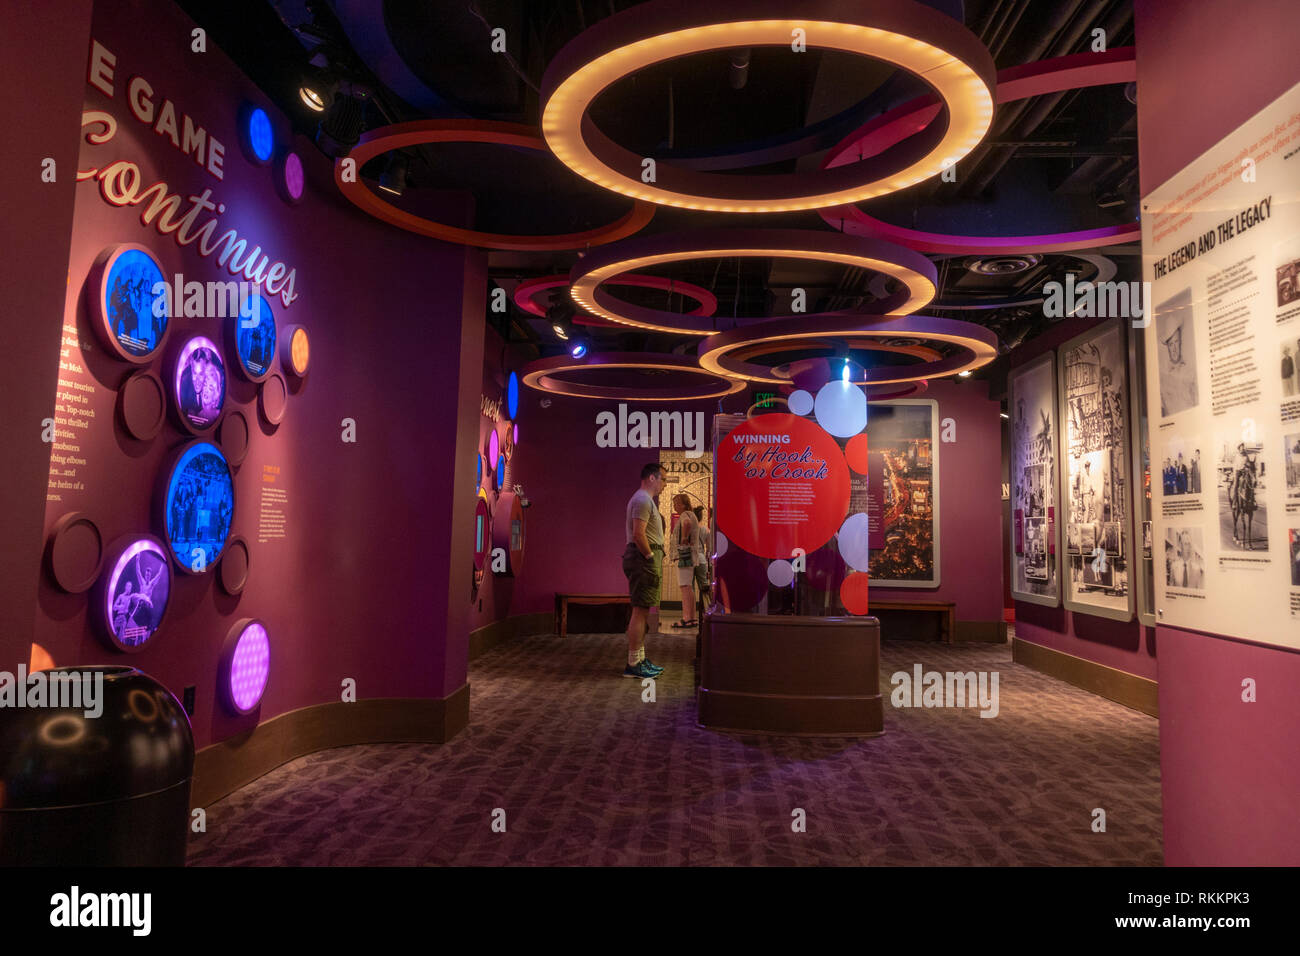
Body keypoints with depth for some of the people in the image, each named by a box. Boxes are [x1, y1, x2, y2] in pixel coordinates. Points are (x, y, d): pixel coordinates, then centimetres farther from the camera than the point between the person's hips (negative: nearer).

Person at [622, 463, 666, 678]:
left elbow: (628, 528, 27)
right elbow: (638, 534, -22)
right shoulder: (643, 500, -13)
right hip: (644, 560, -11)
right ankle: (633, 664, -8)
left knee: (643, 611, 13)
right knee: (640, 611, -10)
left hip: (645, 558, 11)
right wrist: (651, 556, -14)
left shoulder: (645, 499, 22)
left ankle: (640, 659, 19)